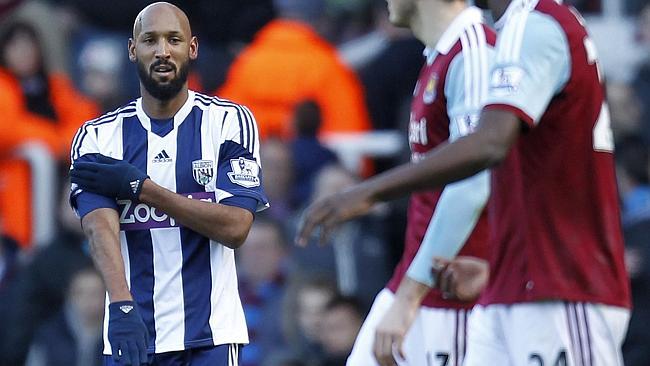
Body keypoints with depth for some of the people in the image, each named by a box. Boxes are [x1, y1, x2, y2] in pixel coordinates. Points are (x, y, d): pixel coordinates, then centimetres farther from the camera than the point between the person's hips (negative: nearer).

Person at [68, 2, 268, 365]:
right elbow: (101, 226, -12)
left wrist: (140, 187, -12)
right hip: (130, 335, 2)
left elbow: (236, 227, -8)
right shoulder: (98, 137, 4)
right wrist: (121, 305, -30)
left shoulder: (230, 122, 1)